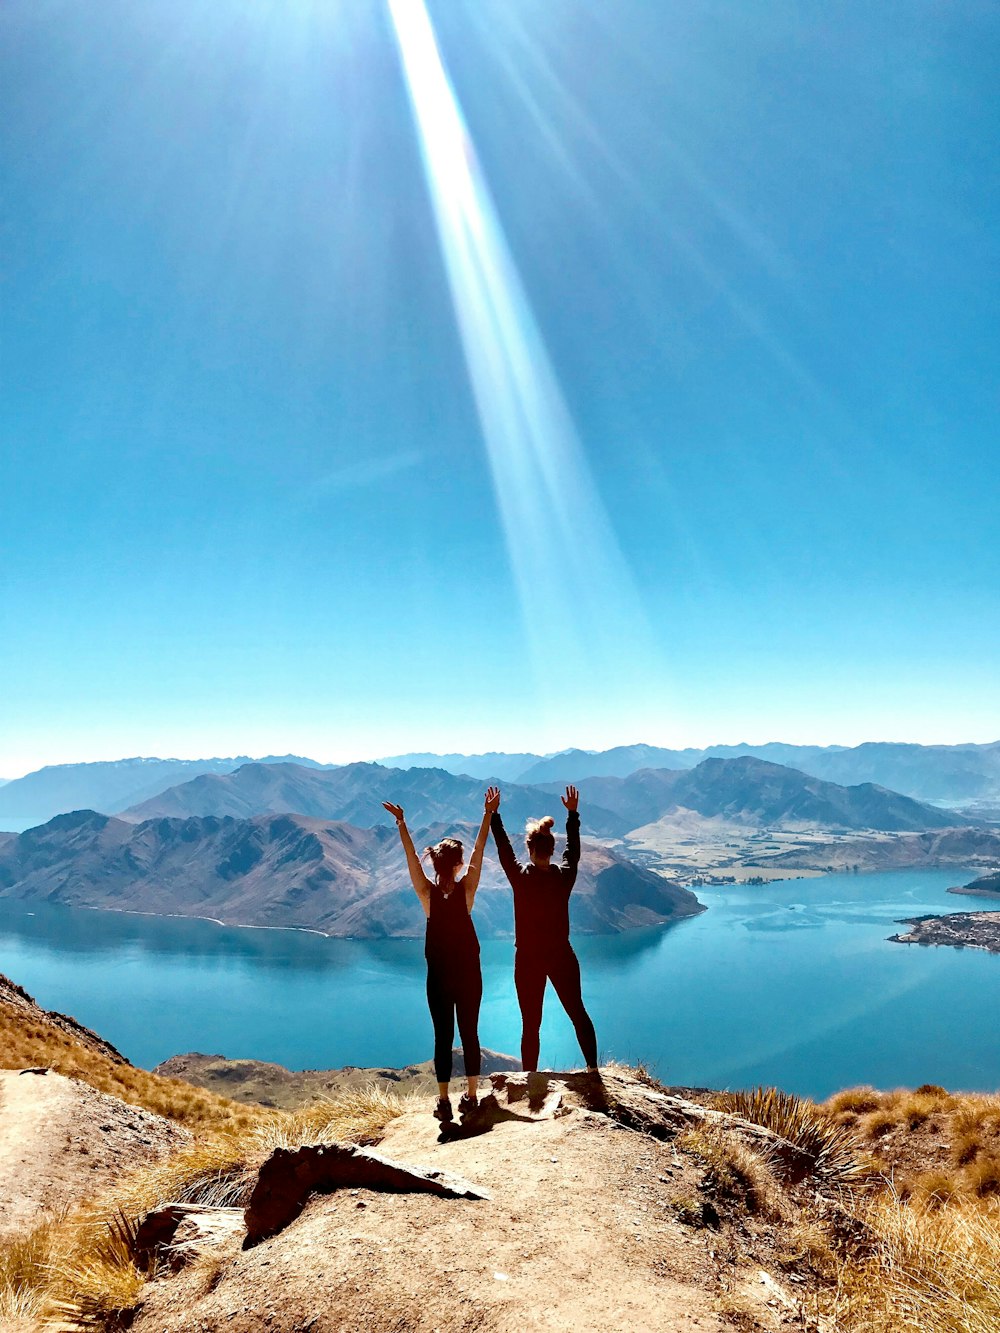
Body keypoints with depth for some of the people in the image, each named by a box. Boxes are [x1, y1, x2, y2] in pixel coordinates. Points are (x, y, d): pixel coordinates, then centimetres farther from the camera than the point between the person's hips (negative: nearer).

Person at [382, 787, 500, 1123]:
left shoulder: (427, 892, -11)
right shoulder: (466, 889, -12)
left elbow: (411, 856, -10)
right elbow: (479, 850, -10)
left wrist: (401, 823, -10)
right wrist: (488, 814, -9)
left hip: (439, 975, 0)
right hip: (468, 972, 0)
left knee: (443, 1036, 6)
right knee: (470, 1033, 11)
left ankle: (444, 1102, 7)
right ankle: (471, 1096, 19)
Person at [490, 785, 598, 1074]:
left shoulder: (521, 877, -15)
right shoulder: (564, 876, -8)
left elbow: (504, 849, -2)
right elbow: (573, 850, 9)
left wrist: (494, 815, 7)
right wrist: (573, 814, 18)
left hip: (528, 960, -2)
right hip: (562, 957, 2)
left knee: (531, 1024, 6)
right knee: (578, 1013, 17)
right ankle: (593, 1068, 20)